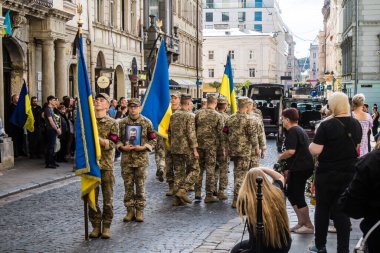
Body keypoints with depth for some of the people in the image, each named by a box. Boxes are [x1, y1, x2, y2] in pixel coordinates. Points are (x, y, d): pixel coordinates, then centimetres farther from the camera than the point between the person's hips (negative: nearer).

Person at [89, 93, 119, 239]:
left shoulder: (112, 123, 0)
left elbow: (112, 145, -10)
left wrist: (96, 137, -21)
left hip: (107, 165, -2)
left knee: (108, 198, 2)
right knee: (92, 197, 4)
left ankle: (106, 227, 12)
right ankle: (96, 226, 15)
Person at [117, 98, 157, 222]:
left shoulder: (146, 122, 1)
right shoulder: (122, 123, 5)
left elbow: (153, 139, 3)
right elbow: (117, 139, 9)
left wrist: (144, 147, -12)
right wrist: (122, 147, -10)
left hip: (141, 159, -1)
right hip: (126, 159, 2)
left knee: (140, 186, 3)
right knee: (128, 186, 5)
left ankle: (140, 211, 13)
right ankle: (130, 210, 15)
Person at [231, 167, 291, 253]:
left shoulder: (246, 199, -17)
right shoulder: (276, 192, -6)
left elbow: (241, 211, 7)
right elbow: (280, 177, 18)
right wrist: (262, 169, 16)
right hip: (284, 246, 4)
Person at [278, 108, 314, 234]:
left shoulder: (292, 131, -14)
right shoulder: (300, 130, 18)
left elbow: (291, 151, -25)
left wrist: (281, 157, -6)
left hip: (299, 168, -10)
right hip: (305, 166, 10)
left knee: (297, 196, -3)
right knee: (291, 194, 17)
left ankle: (308, 225, 4)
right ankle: (301, 222, 20)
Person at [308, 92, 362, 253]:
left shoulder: (327, 125, -16)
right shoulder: (356, 124, 3)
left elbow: (315, 150, -18)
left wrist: (311, 144, 2)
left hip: (327, 173, -4)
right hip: (349, 173, 4)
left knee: (322, 209, 11)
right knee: (342, 210, 9)